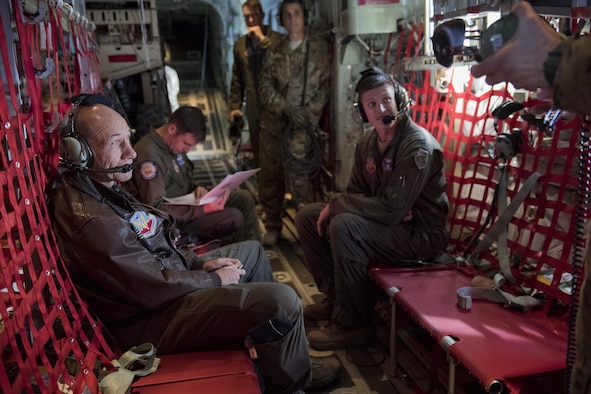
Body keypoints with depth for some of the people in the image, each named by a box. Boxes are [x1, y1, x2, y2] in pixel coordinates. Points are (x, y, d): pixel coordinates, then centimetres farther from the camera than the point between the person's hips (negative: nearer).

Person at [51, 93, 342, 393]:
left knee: (251, 251, 21)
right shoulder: (92, 221, -31)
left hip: (160, 281, 11)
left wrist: (201, 263, 4)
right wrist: (215, 280, -11)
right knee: (282, 301, -21)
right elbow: (157, 290, -26)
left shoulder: (101, 187, 2)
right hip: (151, 319, -11)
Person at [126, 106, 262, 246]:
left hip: (184, 202, 9)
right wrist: (202, 210, -30)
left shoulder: (176, 143, 2)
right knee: (234, 218, -22)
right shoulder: (148, 156, -26)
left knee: (244, 198, 3)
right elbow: (156, 208, -29)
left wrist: (196, 188, -5)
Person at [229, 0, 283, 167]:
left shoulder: (278, 39, -3)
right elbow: (237, 78, 14)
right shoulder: (240, 44, 11)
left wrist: (263, 39, -17)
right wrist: (234, 105, 9)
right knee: (258, 150, 10)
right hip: (253, 106, 4)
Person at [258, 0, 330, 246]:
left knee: (296, 171, -15)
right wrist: (286, 107, -12)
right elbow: (265, 86, 3)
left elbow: (326, 85, 0)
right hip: (273, 119, 4)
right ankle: (272, 226, 20)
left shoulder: (319, 47, 5)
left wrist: (309, 113, -12)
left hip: (301, 121, -4)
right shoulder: (274, 51, 12)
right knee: (269, 174, 6)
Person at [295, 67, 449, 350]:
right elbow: (356, 192, 8)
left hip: (420, 235, -8)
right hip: (391, 221, 8)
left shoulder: (418, 146, -23)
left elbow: (392, 209, -28)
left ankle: (352, 324, -17)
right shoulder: (368, 141, 3)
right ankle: (336, 297, 12)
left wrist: (335, 203, -19)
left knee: (344, 226, -32)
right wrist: (362, 208, -15)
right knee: (307, 216, 2)